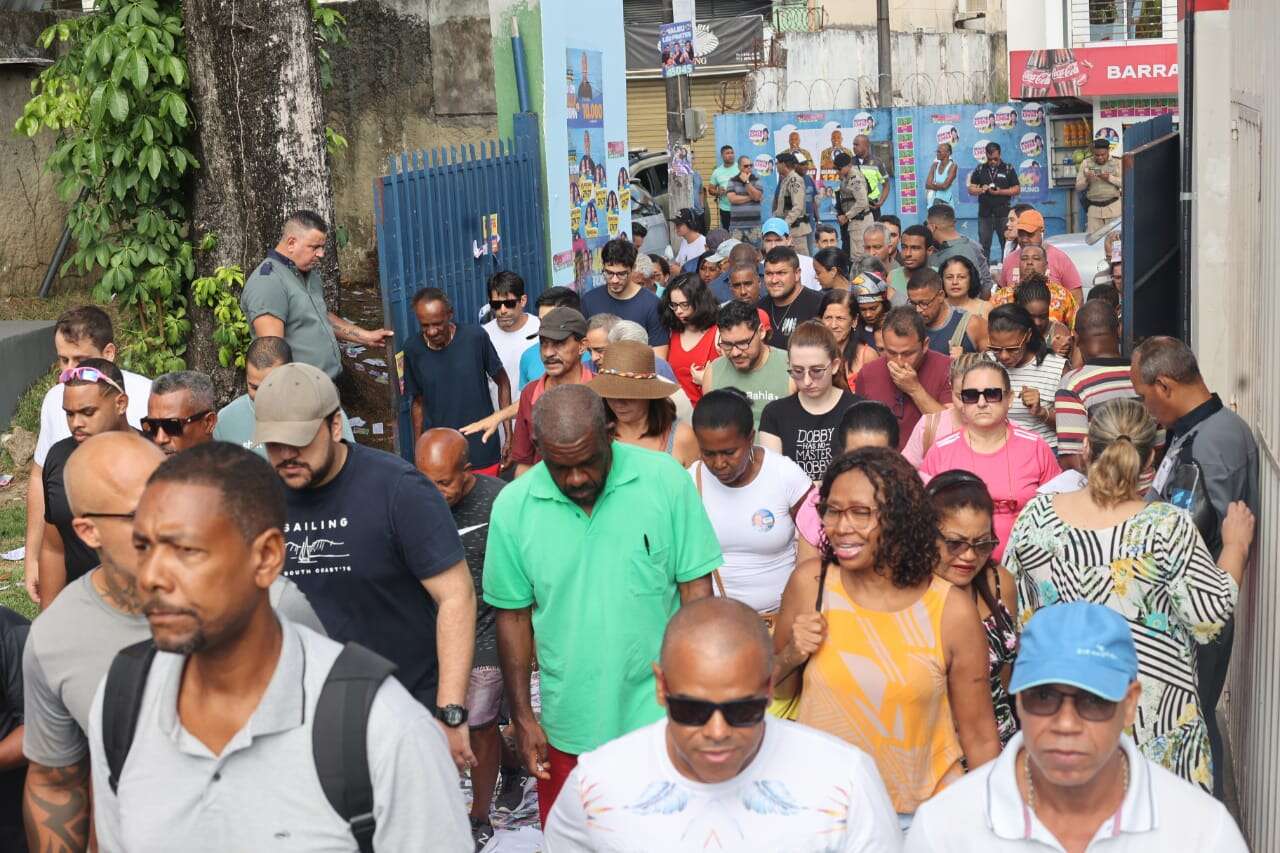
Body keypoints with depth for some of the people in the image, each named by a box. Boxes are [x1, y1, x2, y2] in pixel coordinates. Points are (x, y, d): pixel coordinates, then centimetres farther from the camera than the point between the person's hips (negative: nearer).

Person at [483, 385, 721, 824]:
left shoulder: (666, 480, -11)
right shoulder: (513, 507, -7)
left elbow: (696, 588, -5)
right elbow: (514, 614, 3)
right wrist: (522, 718, 4)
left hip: (658, 716, -1)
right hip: (568, 724, 2)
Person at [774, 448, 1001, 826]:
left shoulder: (952, 611, -15)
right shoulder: (810, 583, -10)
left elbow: (979, 738, -4)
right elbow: (775, 691, 5)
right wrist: (792, 655, -14)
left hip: (921, 812, -1)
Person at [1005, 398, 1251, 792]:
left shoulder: (1036, 515, -8)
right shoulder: (1169, 527, -18)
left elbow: (1012, 606, 2)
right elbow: (1212, 615, -11)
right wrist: (1236, 545, 2)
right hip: (1152, 696, -3)